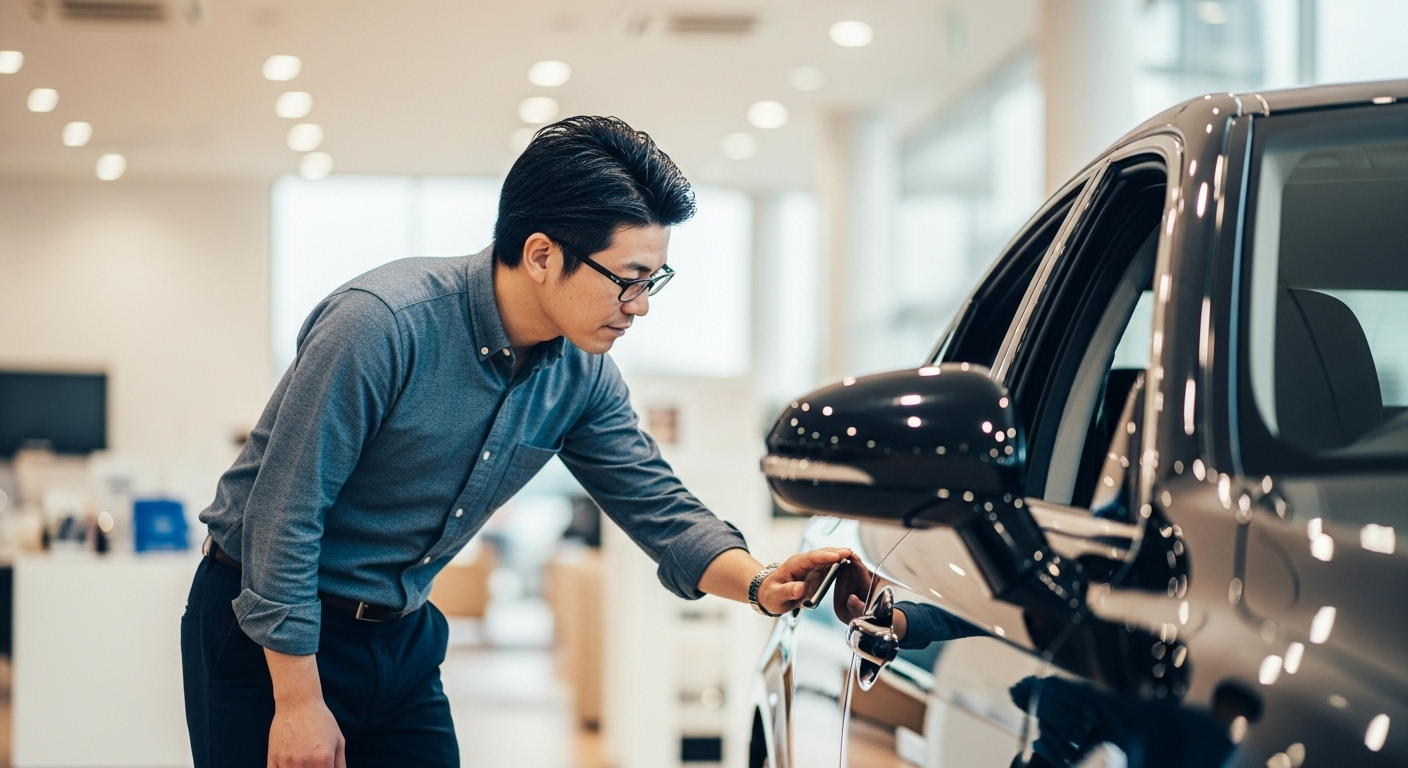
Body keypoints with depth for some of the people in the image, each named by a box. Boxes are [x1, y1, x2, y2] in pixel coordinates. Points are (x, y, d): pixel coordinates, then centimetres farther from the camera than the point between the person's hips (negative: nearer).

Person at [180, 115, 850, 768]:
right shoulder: (383, 323, -27)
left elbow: (660, 510, 1)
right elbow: (282, 515, -25)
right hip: (274, 638, -6)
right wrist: (298, 703, -22)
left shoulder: (582, 376, -4)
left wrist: (761, 584, -18)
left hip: (403, 639, 6)